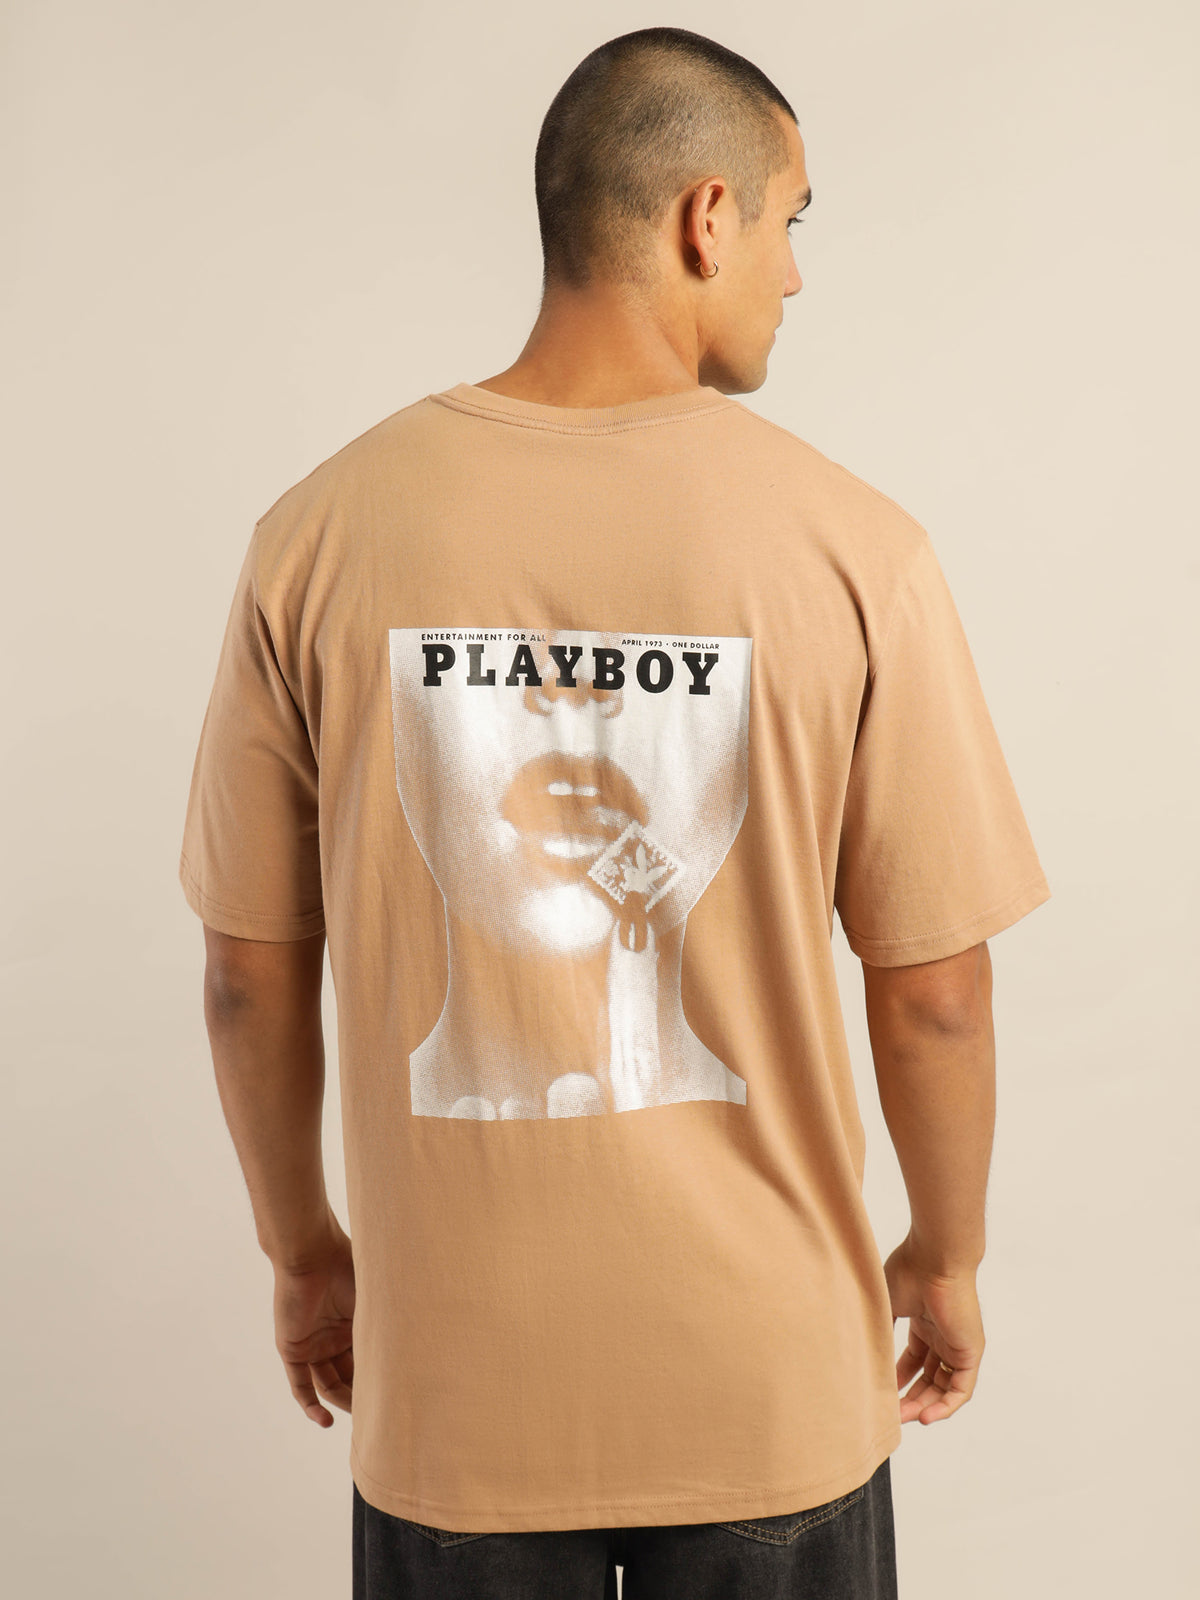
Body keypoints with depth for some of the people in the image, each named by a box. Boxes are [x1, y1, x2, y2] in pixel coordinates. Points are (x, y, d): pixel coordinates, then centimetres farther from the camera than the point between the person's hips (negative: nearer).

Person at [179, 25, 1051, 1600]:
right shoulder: (851, 543, -14)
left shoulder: (322, 533, -10)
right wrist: (947, 1262, 10)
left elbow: (251, 975, -3)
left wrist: (304, 1252, 13)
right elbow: (934, 994, -8)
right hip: (770, 1379, 0)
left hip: (457, 1378, 1)